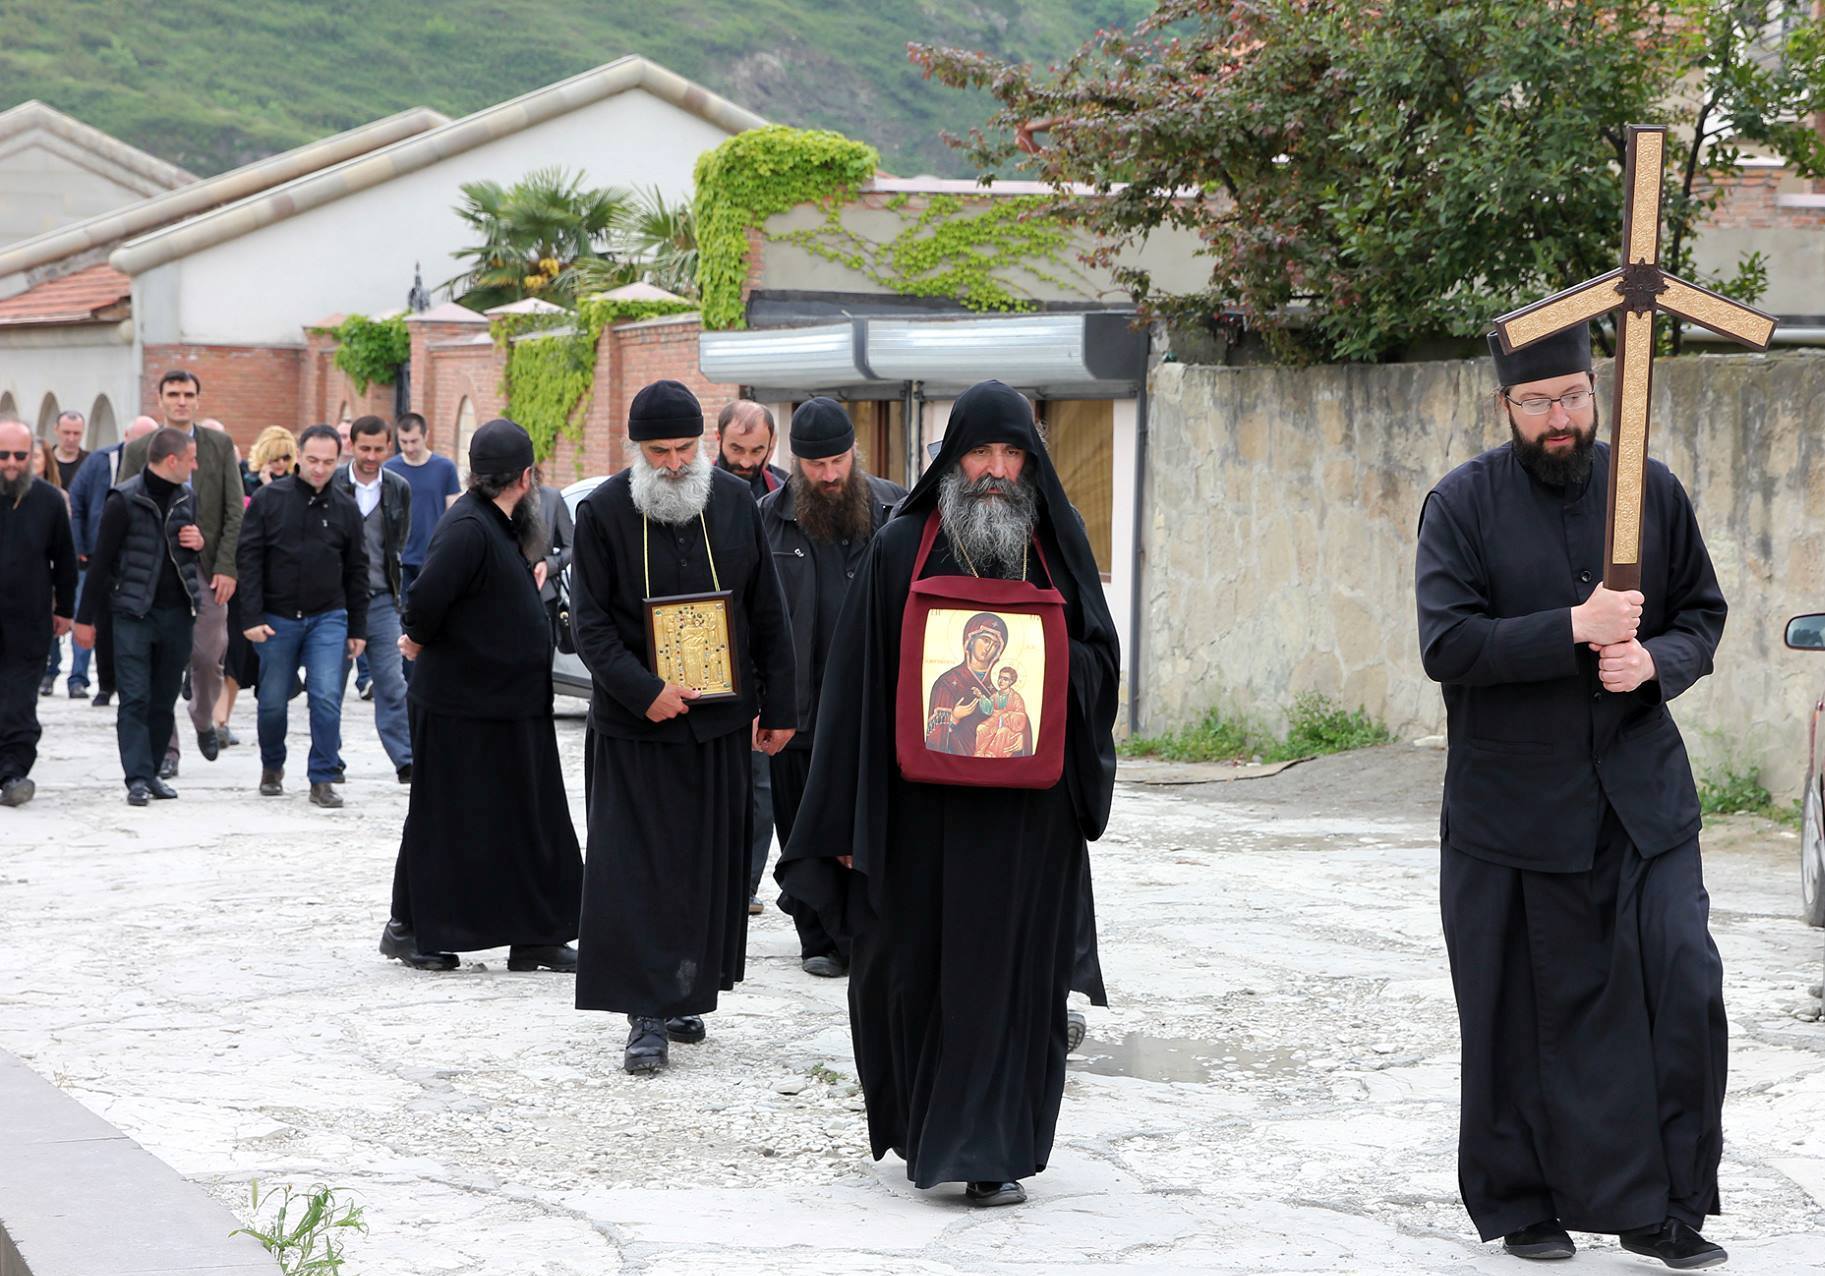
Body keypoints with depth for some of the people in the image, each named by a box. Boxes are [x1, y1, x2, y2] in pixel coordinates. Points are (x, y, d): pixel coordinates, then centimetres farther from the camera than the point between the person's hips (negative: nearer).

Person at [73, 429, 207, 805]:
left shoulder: (187, 498, 11)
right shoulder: (125, 501, -7)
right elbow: (101, 560, -5)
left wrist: (200, 542, 0)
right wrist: (85, 618, -6)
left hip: (177, 612, 5)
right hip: (134, 613, -5)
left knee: (164, 700, 7)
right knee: (135, 699, -8)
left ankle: (150, 774, 15)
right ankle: (138, 778, -9)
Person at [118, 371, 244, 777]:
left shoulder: (220, 445, 5)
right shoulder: (138, 451, 4)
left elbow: (235, 511, 2)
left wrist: (227, 567, -7)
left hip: (208, 571, 0)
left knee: (208, 656, 1)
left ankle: (204, 721, 30)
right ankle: (166, 748, 5)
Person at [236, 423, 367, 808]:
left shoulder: (345, 508, 4)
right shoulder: (268, 499, -3)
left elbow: (356, 571, 10)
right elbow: (249, 559, -4)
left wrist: (357, 628, 8)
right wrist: (252, 617, -10)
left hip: (328, 618, 1)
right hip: (277, 618, -1)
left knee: (327, 699, -10)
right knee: (272, 702, 8)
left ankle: (322, 781, -2)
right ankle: (272, 768, 31)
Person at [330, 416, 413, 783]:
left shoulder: (399, 489, 5)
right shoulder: (331, 487, -6)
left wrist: (379, 572, 8)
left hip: (381, 600, 2)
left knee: (392, 684, -1)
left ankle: (406, 760, 0)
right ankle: (329, 761, 15)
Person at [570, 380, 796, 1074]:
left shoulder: (734, 502, 3)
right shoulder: (603, 512, -5)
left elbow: (768, 615, 9)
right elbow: (589, 623, -6)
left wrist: (778, 707, 8)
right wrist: (644, 691, -17)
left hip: (719, 720, 3)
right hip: (632, 725, -3)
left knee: (710, 863, 8)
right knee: (635, 868, -6)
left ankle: (687, 996, 20)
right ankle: (647, 1015, -4)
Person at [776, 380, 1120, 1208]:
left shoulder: (1057, 544, 8)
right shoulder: (902, 548, 1)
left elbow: (1100, 656, 11)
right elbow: (859, 680, -1)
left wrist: (1050, 665, -13)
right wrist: (849, 823, -6)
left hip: (1029, 806, 1)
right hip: (922, 802, -1)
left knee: (1010, 974, -1)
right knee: (913, 968, 4)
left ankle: (991, 1150, 6)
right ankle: (923, 1127, 23)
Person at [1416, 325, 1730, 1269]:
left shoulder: (1650, 490, 5)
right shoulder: (1463, 505, -4)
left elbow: (1703, 614, 12)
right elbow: (1447, 645, -13)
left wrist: (1656, 660, -10)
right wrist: (1574, 629, -22)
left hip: (1642, 793, 2)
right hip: (1512, 801, -2)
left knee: (1683, 990, -7)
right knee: (1521, 1015, 5)